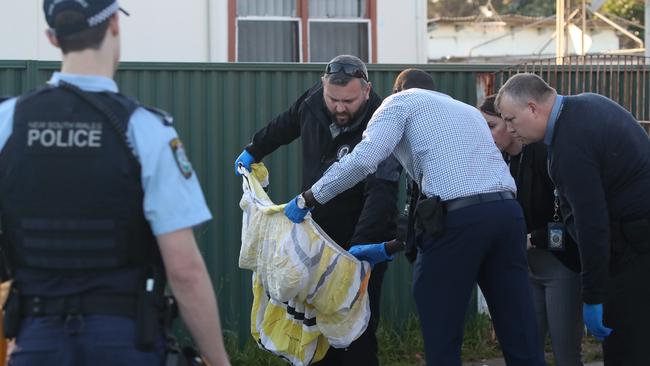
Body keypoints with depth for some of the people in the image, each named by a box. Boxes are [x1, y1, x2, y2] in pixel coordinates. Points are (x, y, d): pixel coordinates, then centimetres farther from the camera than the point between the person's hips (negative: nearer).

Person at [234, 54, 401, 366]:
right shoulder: (313, 101, -6)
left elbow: (380, 194, -36)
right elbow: (284, 125, 19)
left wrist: (359, 249, -47)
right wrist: (254, 151, 31)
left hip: (363, 238, -6)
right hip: (319, 230, 6)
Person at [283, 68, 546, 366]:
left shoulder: (401, 101, 14)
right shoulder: (468, 110, 35)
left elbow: (362, 160, -5)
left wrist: (307, 199, 5)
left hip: (459, 218, -6)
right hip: (508, 211, 6)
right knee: (521, 339, 7)